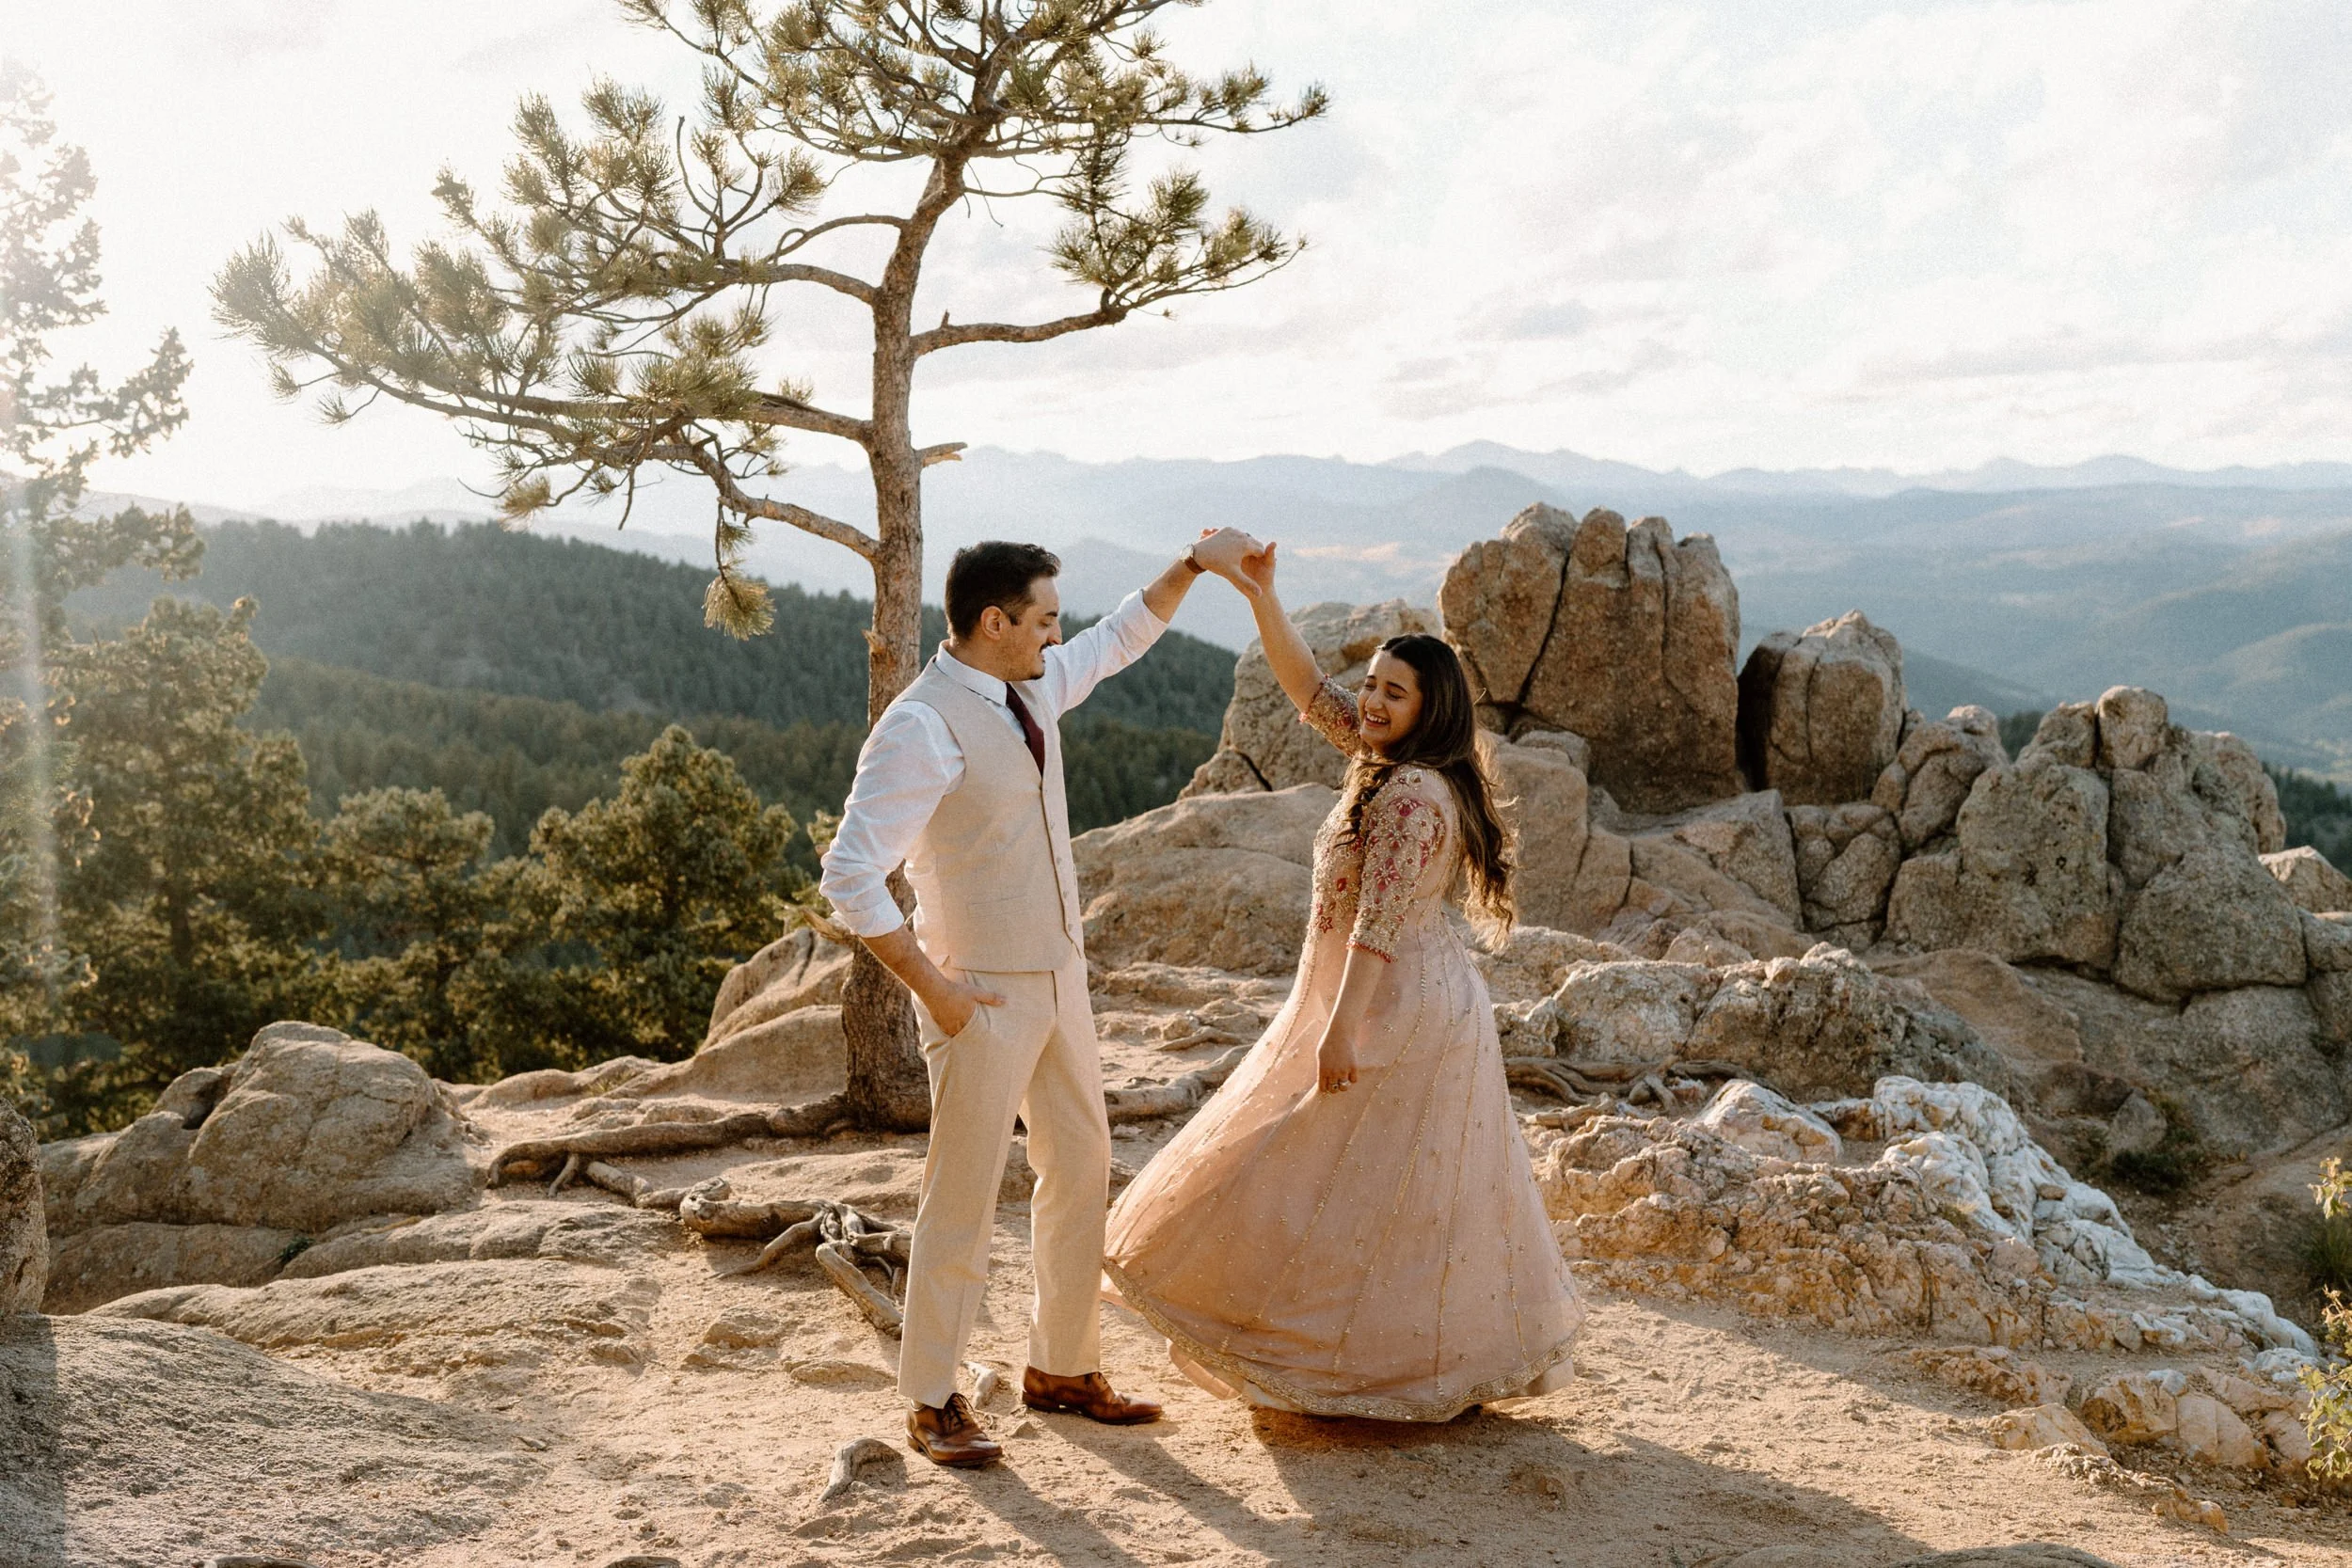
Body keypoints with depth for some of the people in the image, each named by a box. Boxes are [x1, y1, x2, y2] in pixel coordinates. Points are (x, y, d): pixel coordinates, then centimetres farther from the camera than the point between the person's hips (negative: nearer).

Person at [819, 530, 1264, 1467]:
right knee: (964, 1197, 1)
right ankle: (932, 1402, 18)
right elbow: (850, 877, -24)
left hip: (1059, 977, 9)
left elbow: (1120, 638, 25)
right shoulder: (923, 727, -20)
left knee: (1081, 1169, 16)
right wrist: (933, 988, -22)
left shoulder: (1034, 687, 5)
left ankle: (1061, 1367, 32)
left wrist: (1195, 562, 16)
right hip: (982, 994, -8)